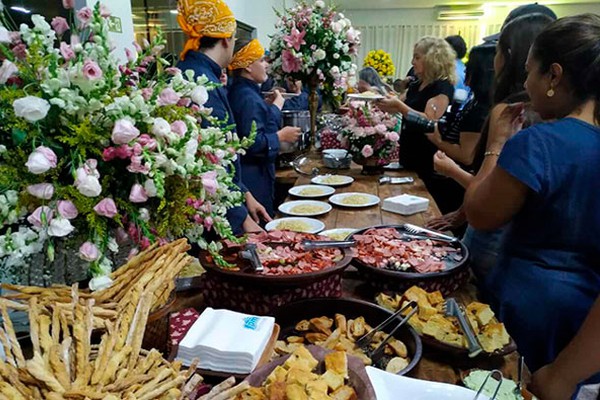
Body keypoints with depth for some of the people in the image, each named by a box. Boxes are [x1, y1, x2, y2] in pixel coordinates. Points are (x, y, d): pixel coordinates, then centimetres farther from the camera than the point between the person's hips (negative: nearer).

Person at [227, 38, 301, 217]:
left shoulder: (238, 91, 12)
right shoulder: (248, 98, -19)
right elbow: (253, 143, -25)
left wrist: (274, 106, 16)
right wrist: (280, 136, -12)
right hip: (253, 176, -10)